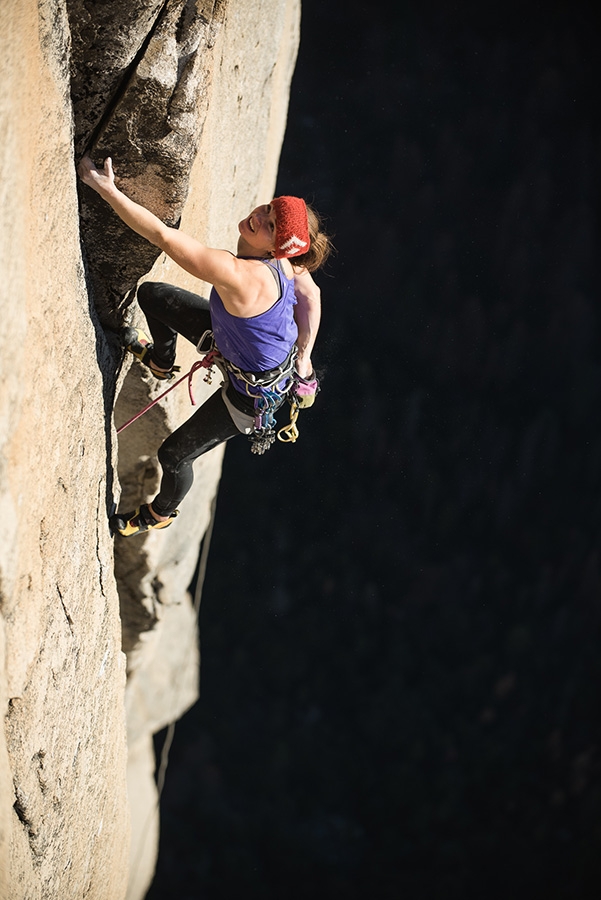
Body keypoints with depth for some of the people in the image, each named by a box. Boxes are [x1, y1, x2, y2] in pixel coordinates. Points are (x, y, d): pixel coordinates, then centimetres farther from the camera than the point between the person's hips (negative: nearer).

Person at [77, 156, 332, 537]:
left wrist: (106, 188, -42)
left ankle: (160, 513, 48)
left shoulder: (240, 276, -47)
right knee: (151, 295, 16)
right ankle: (161, 361, 51)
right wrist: (303, 356, 6)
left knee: (174, 455, 12)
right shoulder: (280, 258, -22)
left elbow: (162, 235, -47)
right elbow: (311, 294, -3)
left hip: (254, 392, -8)